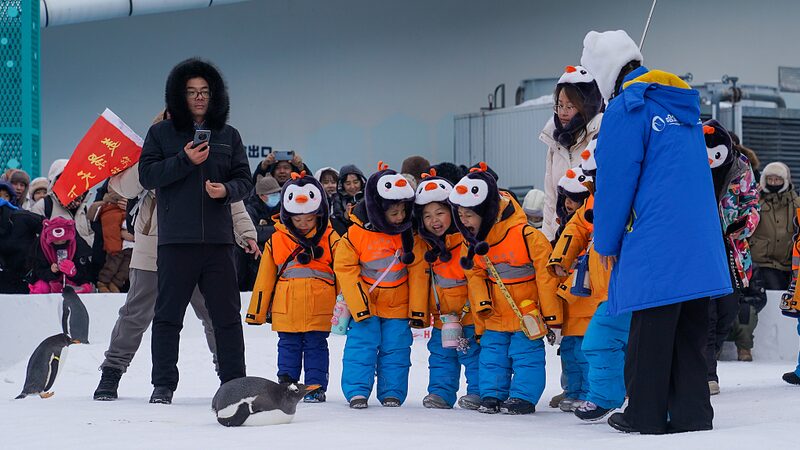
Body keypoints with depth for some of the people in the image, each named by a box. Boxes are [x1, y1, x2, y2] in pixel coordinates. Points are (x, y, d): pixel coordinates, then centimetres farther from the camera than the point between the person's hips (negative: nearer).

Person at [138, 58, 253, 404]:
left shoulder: (228, 135, 13)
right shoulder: (161, 133, 7)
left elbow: (245, 181, 11)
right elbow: (147, 175, -3)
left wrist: (227, 190, -11)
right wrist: (185, 161, -13)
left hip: (218, 239, 2)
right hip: (175, 239, -2)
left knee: (227, 316, 3)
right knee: (168, 315, 1)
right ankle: (163, 385, 8)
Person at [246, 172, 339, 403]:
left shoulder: (330, 239, 0)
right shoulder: (276, 241, 3)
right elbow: (265, 278, 8)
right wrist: (257, 311, 8)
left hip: (319, 309, -1)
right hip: (285, 309, 1)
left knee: (316, 346, 4)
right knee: (288, 347, 9)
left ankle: (316, 386, 11)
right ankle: (286, 383, 17)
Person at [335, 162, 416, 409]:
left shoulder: (408, 232, -3)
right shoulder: (356, 234, -14)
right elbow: (344, 267, -9)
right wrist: (358, 304, -13)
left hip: (398, 304, 3)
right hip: (366, 305, -3)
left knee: (396, 349, 4)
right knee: (362, 345, -6)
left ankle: (392, 393, 12)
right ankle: (357, 391, 2)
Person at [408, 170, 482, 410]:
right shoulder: (421, 245, 0)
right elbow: (418, 278, 3)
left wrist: (480, 320, -17)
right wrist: (418, 312, -2)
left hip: (470, 315, -5)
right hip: (442, 316, 5)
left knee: (474, 354, 2)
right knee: (441, 356, 12)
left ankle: (478, 391, 10)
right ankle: (441, 393, 19)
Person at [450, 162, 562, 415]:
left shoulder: (525, 235, -24)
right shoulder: (471, 242, -3)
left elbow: (545, 270, -18)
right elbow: (475, 273, 8)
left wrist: (550, 314, -14)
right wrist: (482, 302, -10)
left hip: (528, 310, -6)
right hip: (497, 313, 6)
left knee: (526, 352, -3)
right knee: (492, 352, 8)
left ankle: (523, 396, 6)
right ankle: (492, 395, 18)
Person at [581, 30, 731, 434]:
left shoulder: (627, 108, -8)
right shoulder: (683, 105, 17)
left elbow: (614, 181, -10)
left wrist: (606, 243, 1)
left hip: (655, 248, -8)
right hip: (700, 245, 8)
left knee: (650, 333, 0)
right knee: (690, 332, 10)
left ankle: (646, 414, 5)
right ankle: (692, 412, 10)